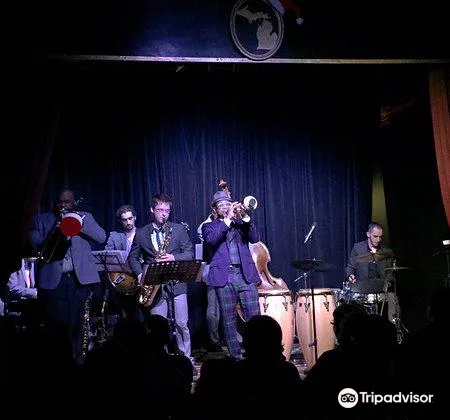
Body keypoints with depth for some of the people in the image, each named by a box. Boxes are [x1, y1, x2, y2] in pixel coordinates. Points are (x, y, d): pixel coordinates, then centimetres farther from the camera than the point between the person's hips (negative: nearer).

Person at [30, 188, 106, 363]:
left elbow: (101, 237, 2)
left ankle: (77, 360, 4)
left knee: (78, 324, -3)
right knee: (57, 323, -6)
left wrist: (79, 221, -7)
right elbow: (34, 242, 2)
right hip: (53, 280, 0)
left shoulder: (85, 217, 16)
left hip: (80, 278, 1)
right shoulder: (43, 219, 15)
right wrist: (54, 233, -13)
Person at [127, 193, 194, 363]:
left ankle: (186, 358, 13)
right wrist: (140, 274, -3)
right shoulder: (141, 233, 9)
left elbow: (189, 253, 5)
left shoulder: (179, 229, 8)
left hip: (176, 283, 0)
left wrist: (174, 258, -14)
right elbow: (133, 257, 13)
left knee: (181, 324, 0)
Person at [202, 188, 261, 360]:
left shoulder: (240, 222, 18)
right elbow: (211, 240, -9)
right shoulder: (209, 226, 13)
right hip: (223, 277, -1)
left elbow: (255, 238, 2)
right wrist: (227, 220, -12)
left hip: (246, 274, 1)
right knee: (229, 320, 0)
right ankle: (236, 356, 7)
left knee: (254, 317, -5)